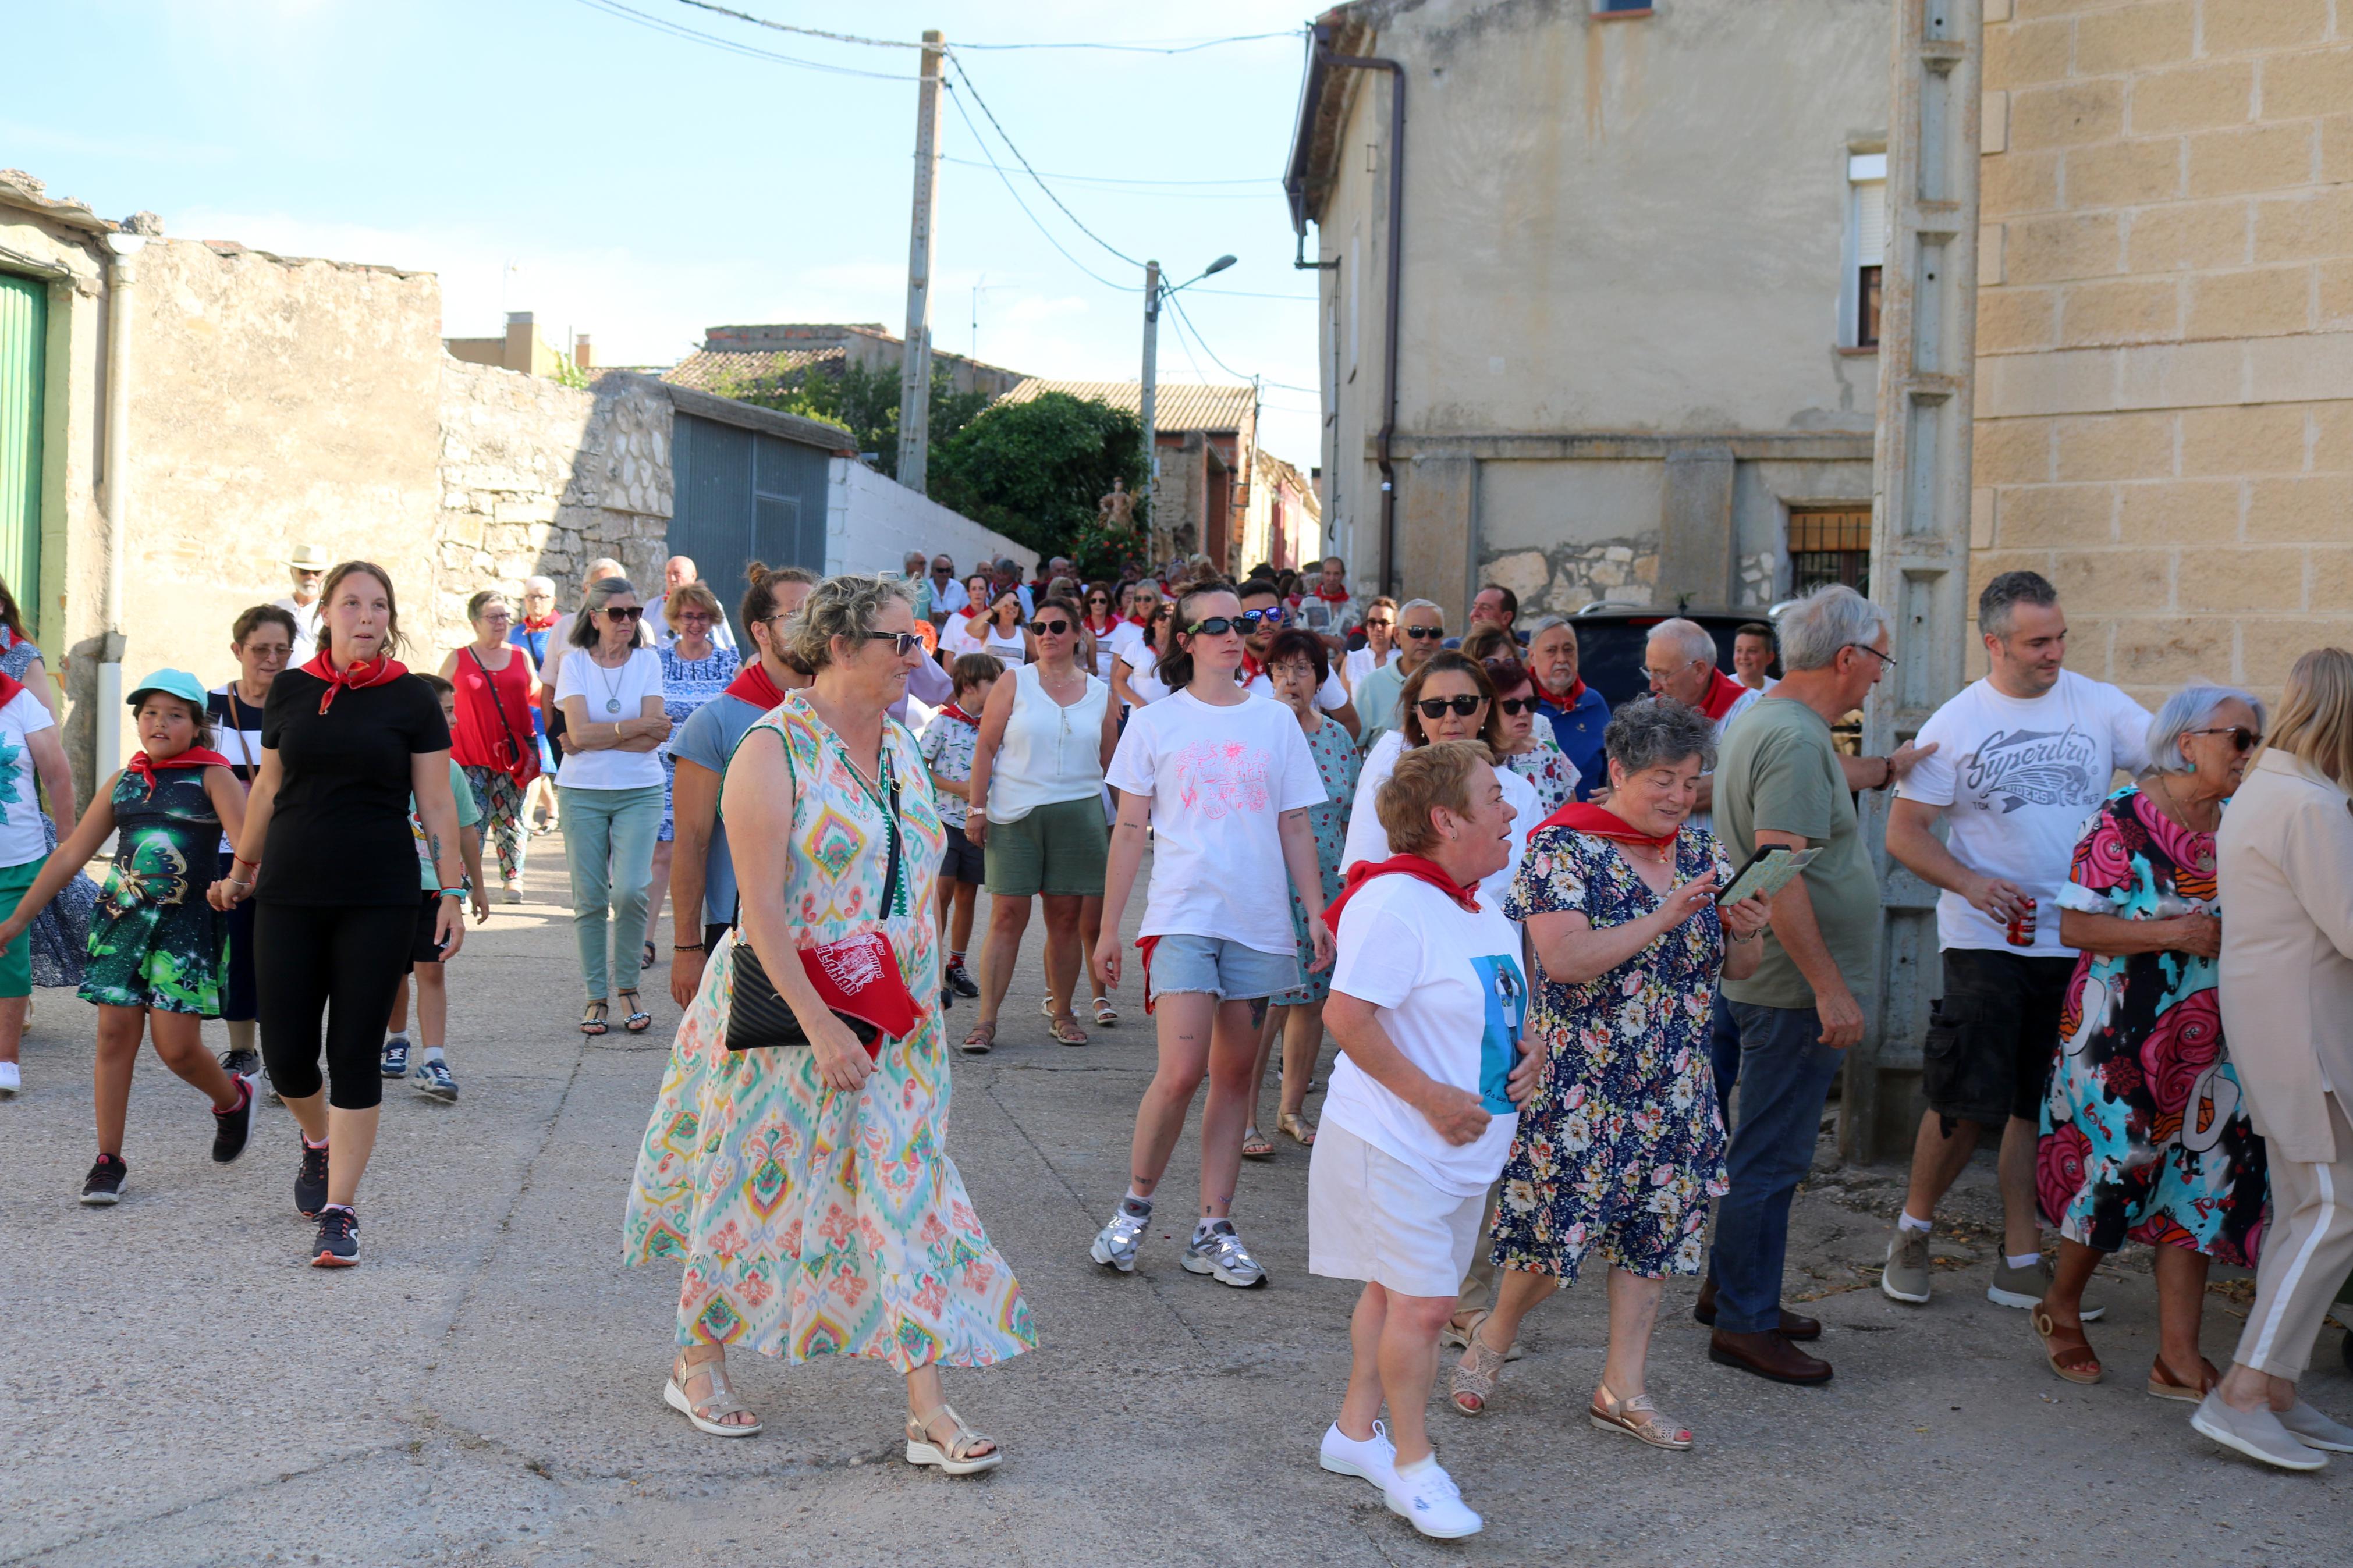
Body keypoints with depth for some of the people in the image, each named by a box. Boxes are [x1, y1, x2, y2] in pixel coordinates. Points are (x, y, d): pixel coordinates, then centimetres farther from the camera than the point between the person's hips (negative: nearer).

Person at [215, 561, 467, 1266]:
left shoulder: (411, 700, 0)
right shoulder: (290, 691, 6)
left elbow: (436, 804, 1)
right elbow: (267, 789, 16)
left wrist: (453, 892, -4)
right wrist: (241, 871, 21)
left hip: (378, 898, -2)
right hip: (290, 896, 2)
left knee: (355, 1055, -2)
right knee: (285, 1053, 1)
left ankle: (339, 1210, 7)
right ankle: (318, 1143, 35)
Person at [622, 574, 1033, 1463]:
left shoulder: (899, 745, 9)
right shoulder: (774, 750, -13)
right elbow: (763, 909, -18)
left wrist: (920, 998, 11)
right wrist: (822, 1027, -22)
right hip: (787, 1011, -6)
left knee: (906, 1193, 2)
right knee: (756, 1184, 8)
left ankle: (928, 1412, 5)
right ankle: (697, 1364, 30)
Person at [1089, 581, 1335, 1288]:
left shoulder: (1275, 722, 10)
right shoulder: (1154, 724, 4)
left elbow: (1296, 830, 13)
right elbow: (1130, 830, 5)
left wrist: (1317, 911, 4)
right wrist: (1109, 927, 3)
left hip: (1258, 922, 3)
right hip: (1182, 917, -3)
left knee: (1234, 1074, 6)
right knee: (1181, 1072, -13)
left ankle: (1214, 1231, 14)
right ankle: (1135, 1207, 9)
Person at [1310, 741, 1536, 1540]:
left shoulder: (1486, 907, 9)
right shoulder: (1393, 903, -21)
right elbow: (1347, 1017, -25)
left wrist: (1525, 1053, 2)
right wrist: (1431, 1098, -22)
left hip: (1464, 1144, 9)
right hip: (1394, 1143, -9)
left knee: (1394, 1288, 18)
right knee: (1423, 1301, -6)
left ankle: (1356, 1430, 32)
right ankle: (1412, 1465, 10)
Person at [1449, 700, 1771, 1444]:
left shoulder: (1702, 853, 8)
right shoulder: (1565, 847, -11)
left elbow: (1739, 969, 12)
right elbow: (1565, 959, -23)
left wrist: (1745, 932, -10)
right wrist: (1663, 919, -26)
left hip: (1676, 1087, 6)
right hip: (1579, 1077, -6)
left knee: (1654, 1226, 7)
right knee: (1559, 1225, -1)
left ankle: (1624, 1388, 19)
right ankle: (1496, 1333, 27)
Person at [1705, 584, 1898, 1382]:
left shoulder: (1759, 721, 14)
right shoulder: (1795, 739, -20)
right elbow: (1778, 873, -27)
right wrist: (1830, 986, -25)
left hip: (1776, 981, 11)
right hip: (1797, 986, -11)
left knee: (1768, 1148, 19)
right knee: (1770, 1156, -2)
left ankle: (1732, 1290, 30)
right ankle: (1744, 1324, 7)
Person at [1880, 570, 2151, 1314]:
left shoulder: (2100, 705, 5)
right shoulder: (1955, 724, -2)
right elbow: (1903, 833, -3)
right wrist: (1969, 883, -18)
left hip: (2077, 941, 3)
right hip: (1987, 942, -3)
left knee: (2041, 1106, 9)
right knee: (1966, 1101, -3)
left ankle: (2021, 1262, 18)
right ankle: (1913, 1225, 20)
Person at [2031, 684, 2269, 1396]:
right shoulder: (2125, 818, -10)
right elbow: (2075, 925, -13)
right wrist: (2171, 933, -21)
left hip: (2207, 1035, 6)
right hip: (2124, 1028, -6)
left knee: (2202, 1175, 2)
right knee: (2120, 1163, -3)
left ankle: (2179, 1357, 8)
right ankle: (2061, 1306, 23)